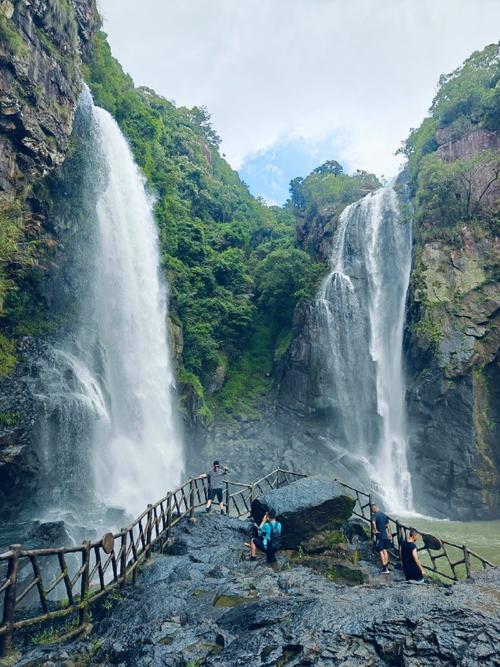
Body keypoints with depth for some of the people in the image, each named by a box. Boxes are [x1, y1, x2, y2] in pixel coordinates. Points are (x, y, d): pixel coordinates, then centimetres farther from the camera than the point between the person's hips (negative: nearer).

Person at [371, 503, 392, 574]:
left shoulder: (375, 515, -13)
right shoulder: (384, 515, 8)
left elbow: (373, 522, -33)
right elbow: (387, 525, 14)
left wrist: (375, 530, -22)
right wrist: (389, 534, 21)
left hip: (379, 536, -6)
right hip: (385, 535, 7)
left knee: (380, 551, 1)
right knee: (385, 550, 18)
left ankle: (384, 569, 1)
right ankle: (386, 566, 24)